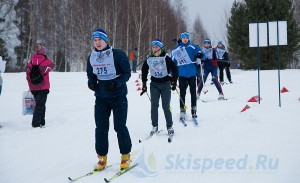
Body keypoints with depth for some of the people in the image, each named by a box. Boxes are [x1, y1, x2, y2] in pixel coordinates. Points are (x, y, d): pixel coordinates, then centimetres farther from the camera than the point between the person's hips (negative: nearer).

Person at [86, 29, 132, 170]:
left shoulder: (118, 54, -10)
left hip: (118, 95, -4)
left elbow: (127, 73, -8)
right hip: (101, 96, 4)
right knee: (101, 127, 3)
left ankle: (125, 155, 14)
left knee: (120, 126, -3)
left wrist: (116, 83, -23)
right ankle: (102, 157, 15)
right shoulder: (92, 57, 6)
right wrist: (91, 82, -5)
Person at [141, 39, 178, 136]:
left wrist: (174, 82, -6)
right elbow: (144, 71, 15)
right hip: (154, 84, 3)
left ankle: (170, 126, 9)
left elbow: (174, 69, -3)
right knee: (154, 106, 1)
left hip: (165, 84, -3)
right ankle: (154, 126, 9)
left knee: (166, 106, -1)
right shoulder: (149, 59, 3)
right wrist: (144, 85, 13)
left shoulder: (166, 58, -7)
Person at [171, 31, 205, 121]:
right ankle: (182, 112, 6)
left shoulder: (193, 47, 2)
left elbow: (203, 56, -4)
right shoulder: (176, 50, 7)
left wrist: (200, 55, -27)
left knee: (193, 92, 3)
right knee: (182, 93, 2)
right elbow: (173, 63, 14)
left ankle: (194, 110, 11)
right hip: (182, 74, 1)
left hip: (192, 73, -1)